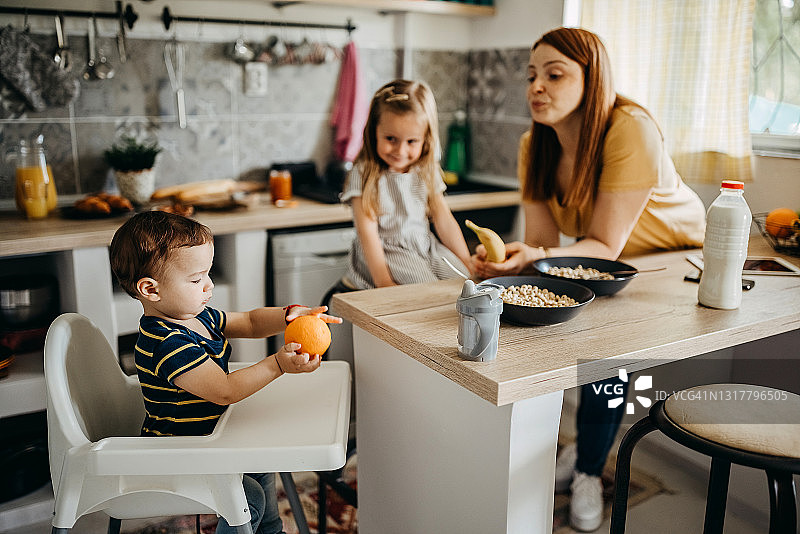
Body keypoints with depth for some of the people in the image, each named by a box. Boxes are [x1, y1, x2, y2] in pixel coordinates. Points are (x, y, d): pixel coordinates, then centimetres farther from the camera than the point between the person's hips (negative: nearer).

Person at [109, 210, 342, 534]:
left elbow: (249, 323, 9)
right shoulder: (166, 344, -32)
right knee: (248, 496, -16)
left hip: (205, 439, 10)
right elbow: (225, 391, -34)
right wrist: (278, 364, -38)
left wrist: (289, 315, -9)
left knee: (260, 465, 25)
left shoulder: (198, 316, -1)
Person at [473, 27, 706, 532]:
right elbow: (543, 242, -16)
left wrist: (538, 258, -48)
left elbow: (605, 245, -30)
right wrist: (509, 257, -38)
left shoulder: (633, 131, -31)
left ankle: (589, 470, 0)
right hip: (597, 258, 5)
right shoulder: (535, 145, -13)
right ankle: (588, 443, 9)